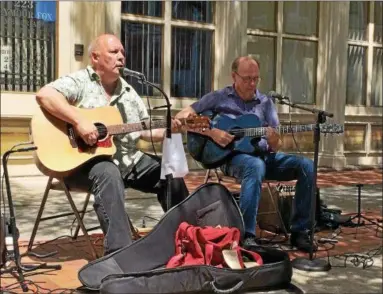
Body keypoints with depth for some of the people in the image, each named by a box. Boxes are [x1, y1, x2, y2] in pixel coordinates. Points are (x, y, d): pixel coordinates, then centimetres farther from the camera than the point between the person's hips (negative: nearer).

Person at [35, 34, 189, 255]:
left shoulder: (128, 92, 15)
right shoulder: (80, 82, -6)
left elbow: (146, 131, 15)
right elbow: (44, 95, -24)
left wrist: (170, 129, -5)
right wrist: (79, 121, -31)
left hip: (127, 160, 7)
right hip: (84, 161, -7)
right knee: (109, 173, -38)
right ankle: (120, 251, -38)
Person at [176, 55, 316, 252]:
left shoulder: (266, 102, 13)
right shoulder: (219, 98, 4)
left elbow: (275, 147, 8)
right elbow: (181, 117, -3)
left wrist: (273, 142, -18)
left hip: (264, 155, 5)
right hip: (233, 156, -4)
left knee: (307, 166, -18)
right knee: (256, 166, -40)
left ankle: (299, 232, -10)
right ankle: (247, 235, -35)